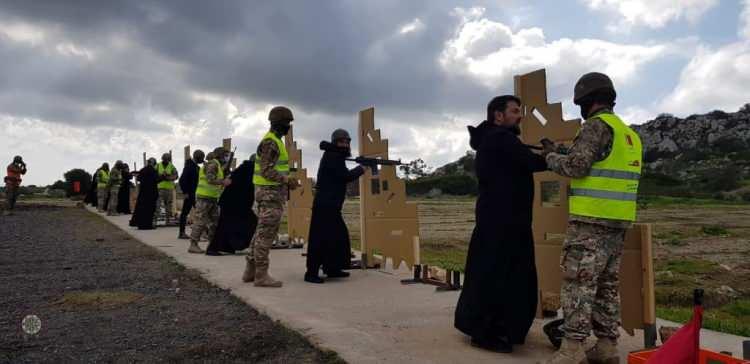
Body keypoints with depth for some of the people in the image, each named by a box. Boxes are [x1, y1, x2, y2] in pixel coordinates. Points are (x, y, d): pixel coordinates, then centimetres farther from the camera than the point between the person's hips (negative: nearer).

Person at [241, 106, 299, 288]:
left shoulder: (273, 141, 18)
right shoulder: (271, 142, -15)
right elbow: (266, 171, -22)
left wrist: (286, 181, 17)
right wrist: (287, 179, -31)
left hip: (269, 192, 10)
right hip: (271, 193, -10)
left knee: (262, 232, 12)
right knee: (266, 234, -7)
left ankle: (251, 271, 17)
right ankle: (261, 275, -2)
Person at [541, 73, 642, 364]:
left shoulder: (597, 125, -9)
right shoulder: (629, 133, 20)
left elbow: (576, 166, -18)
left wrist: (551, 156, 1)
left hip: (592, 220, -9)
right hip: (619, 221, 9)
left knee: (578, 282, -7)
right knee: (607, 284, 13)